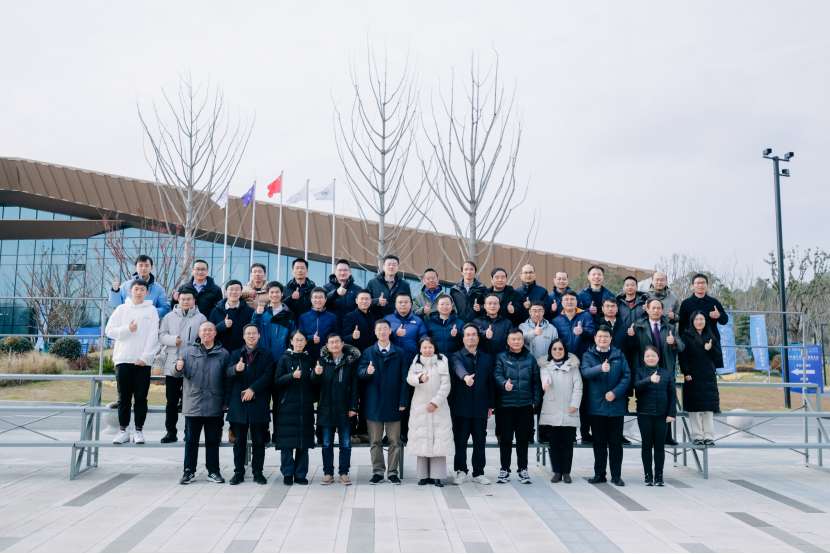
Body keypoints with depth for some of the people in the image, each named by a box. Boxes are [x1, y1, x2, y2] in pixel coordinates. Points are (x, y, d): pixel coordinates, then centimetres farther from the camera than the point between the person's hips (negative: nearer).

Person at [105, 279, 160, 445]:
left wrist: (145, 356, -10)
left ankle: (139, 430, 8)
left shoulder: (151, 310, 5)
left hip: (143, 361, -1)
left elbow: (153, 336, -1)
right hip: (123, 359, 1)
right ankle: (124, 430, 10)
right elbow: (110, 330, 4)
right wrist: (127, 329, -12)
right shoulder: (121, 309, 10)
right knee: (124, 397, 4)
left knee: (141, 397, 2)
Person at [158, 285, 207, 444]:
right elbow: (161, 335, 5)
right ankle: (171, 432, 17)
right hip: (172, 365, 2)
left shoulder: (201, 318, 5)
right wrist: (173, 340, -14)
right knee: (171, 401, 8)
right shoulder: (169, 317, 12)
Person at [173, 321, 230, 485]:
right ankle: (189, 471, 17)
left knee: (213, 439, 8)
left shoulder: (223, 354, 4)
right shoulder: (189, 352, 6)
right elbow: (179, 374, 5)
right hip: (192, 405, 1)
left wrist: (226, 401, 1)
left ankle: (213, 471, 17)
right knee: (191, 439, 7)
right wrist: (178, 368, -19)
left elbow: (227, 379, 5)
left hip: (214, 406, 0)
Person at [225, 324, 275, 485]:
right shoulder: (235, 354, 14)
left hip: (259, 404, -1)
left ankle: (257, 472, 13)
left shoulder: (267, 354, 7)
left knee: (259, 441, 4)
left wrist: (252, 389, -15)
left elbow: (268, 375, -5)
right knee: (239, 441, 7)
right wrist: (236, 368, -24)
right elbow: (228, 373, -2)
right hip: (239, 404, 2)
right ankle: (238, 472, 15)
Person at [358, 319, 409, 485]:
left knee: (395, 441, 4)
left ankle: (393, 472, 13)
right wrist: (367, 372, -27)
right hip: (374, 403, 0)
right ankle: (378, 472, 15)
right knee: (375, 441, 6)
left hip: (393, 403, 0)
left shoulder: (399, 353, 7)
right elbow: (360, 372, -4)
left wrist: (403, 401, -4)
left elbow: (403, 379, 3)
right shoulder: (368, 353, 8)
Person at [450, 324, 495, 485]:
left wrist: (491, 405, 9)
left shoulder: (487, 358, 12)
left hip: (480, 407, 3)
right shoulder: (457, 356, 1)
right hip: (461, 407, -2)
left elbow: (491, 382, 13)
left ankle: (478, 473, 18)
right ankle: (461, 471, 16)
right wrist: (466, 376, -45)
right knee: (460, 441, 3)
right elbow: (458, 368, -23)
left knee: (480, 442, 6)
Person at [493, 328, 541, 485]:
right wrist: (504, 383, -31)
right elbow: (497, 374, -10)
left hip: (525, 405, 2)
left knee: (522, 438, 8)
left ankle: (523, 470, 18)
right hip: (506, 404, -2)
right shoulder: (501, 357, 4)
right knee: (506, 438, 3)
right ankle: (505, 470, 13)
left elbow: (536, 381, 8)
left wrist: (535, 401, 0)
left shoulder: (530, 359, 10)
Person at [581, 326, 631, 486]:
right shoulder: (588, 355, 4)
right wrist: (600, 368, -34)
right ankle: (599, 474, 17)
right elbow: (585, 371, -14)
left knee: (616, 442, 6)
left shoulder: (619, 356, 8)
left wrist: (615, 392, -12)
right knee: (599, 441, 8)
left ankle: (616, 475, 15)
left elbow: (627, 376, 1)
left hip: (616, 405, 1)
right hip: (597, 405, 0)